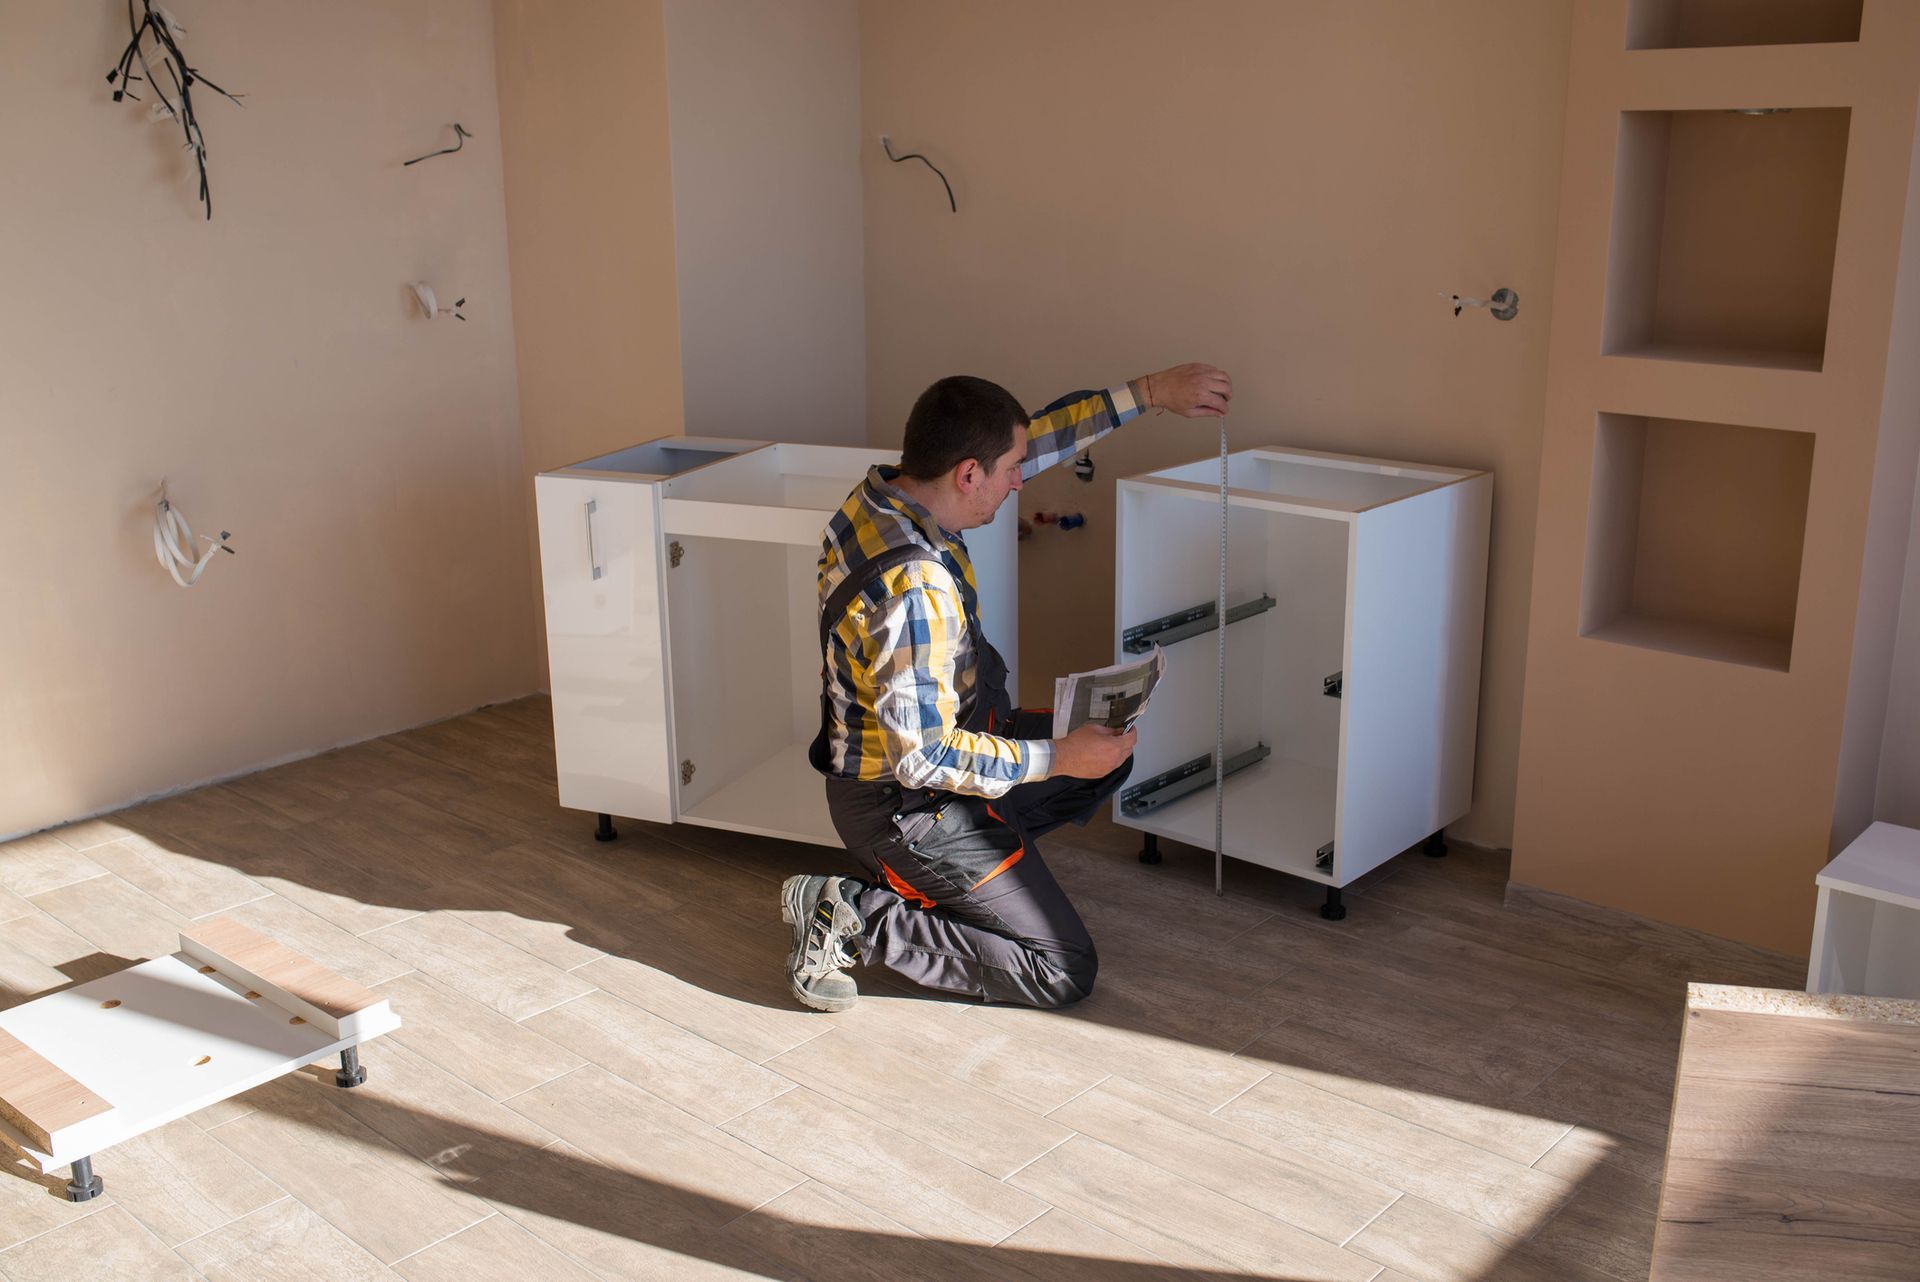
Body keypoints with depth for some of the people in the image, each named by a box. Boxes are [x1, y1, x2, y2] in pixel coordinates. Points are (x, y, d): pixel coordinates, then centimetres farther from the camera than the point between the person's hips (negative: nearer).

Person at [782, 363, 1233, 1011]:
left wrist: (1148, 391, 6)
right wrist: (1057, 758, -22)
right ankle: (858, 918, -2)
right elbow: (925, 758, -30)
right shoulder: (914, 589, -33)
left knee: (1109, 758, 23)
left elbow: (1042, 436, 6)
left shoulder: (887, 493, -6)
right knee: (1064, 973, -3)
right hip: (906, 806, -9)